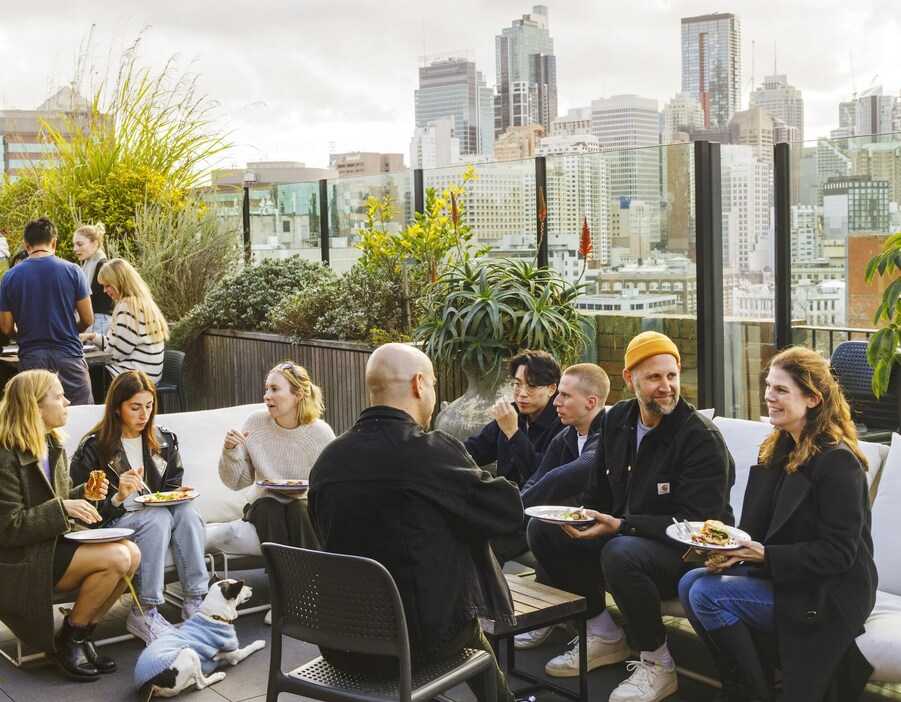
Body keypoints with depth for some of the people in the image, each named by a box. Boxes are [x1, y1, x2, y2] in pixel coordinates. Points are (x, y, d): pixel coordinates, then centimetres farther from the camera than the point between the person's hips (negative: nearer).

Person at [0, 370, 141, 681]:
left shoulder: (53, 446, 11)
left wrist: (82, 494, 1)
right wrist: (62, 508, -22)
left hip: (56, 542, 9)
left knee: (131, 553, -14)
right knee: (116, 558, -24)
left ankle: (83, 634, 1)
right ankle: (68, 640, -5)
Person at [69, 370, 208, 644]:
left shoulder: (164, 441, 11)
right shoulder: (94, 447, -4)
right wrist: (118, 498, -26)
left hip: (158, 514, 4)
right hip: (113, 523, -4)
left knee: (186, 511, -28)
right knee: (158, 518, -34)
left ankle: (196, 600, -28)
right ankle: (143, 612, -32)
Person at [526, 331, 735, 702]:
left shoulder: (702, 438, -18)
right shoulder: (617, 420, 4)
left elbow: (694, 523, -22)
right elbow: (600, 491, 14)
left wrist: (621, 525, -30)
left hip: (686, 552, -7)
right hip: (622, 533, 8)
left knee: (620, 553, -38)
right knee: (541, 530, -6)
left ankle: (657, 664, -12)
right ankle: (604, 636, 8)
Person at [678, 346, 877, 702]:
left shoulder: (837, 461, -17)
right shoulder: (779, 449, 10)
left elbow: (837, 553, -19)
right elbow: (758, 529, 12)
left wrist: (764, 556, -25)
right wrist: (732, 552, -9)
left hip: (824, 596, -9)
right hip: (778, 575, 9)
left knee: (707, 594, -21)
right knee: (690, 582, -9)